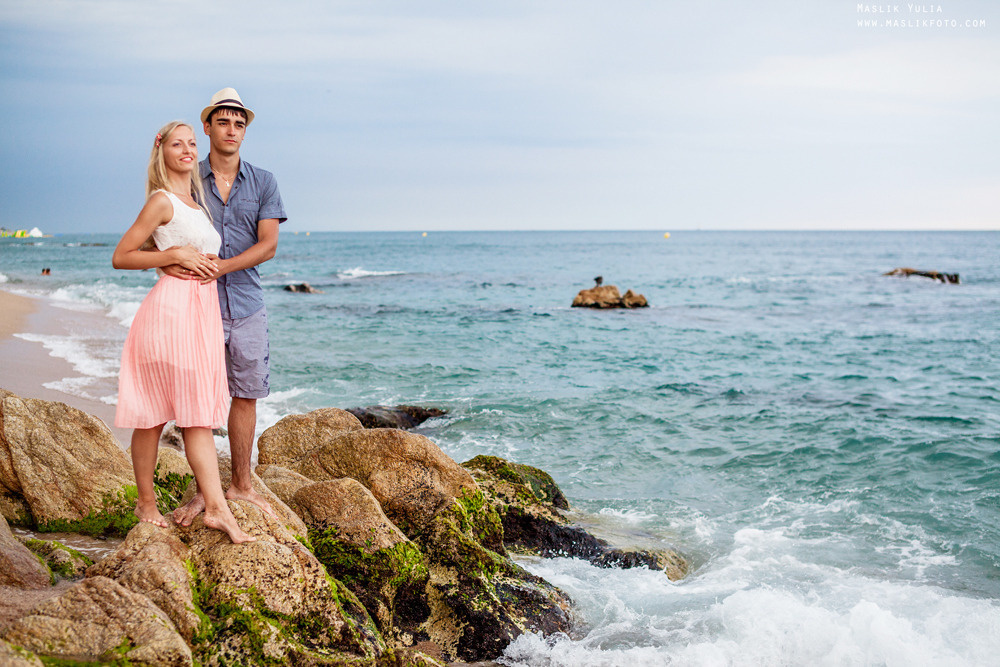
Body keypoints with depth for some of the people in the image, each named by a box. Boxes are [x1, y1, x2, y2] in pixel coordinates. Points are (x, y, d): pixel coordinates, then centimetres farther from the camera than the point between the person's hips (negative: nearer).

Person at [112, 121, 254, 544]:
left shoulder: (194, 203, 20)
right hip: (170, 308, -8)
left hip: (202, 311, 8)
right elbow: (120, 257, -7)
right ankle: (146, 501, 14)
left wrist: (208, 263, 10)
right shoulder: (162, 201, -5)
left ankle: (217, 508, -1)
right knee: (154, 413, 1)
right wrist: (176, 255, -12)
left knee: (198, 415, 3)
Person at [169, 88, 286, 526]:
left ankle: (241, 485, 18)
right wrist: (169, 260, -21)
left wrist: (221, 267, -16)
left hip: (246, 306, 2)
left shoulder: (263, 183, 7)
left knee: (245, 396, 7)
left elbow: (268, 246, -2)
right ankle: (202, 490, 10)